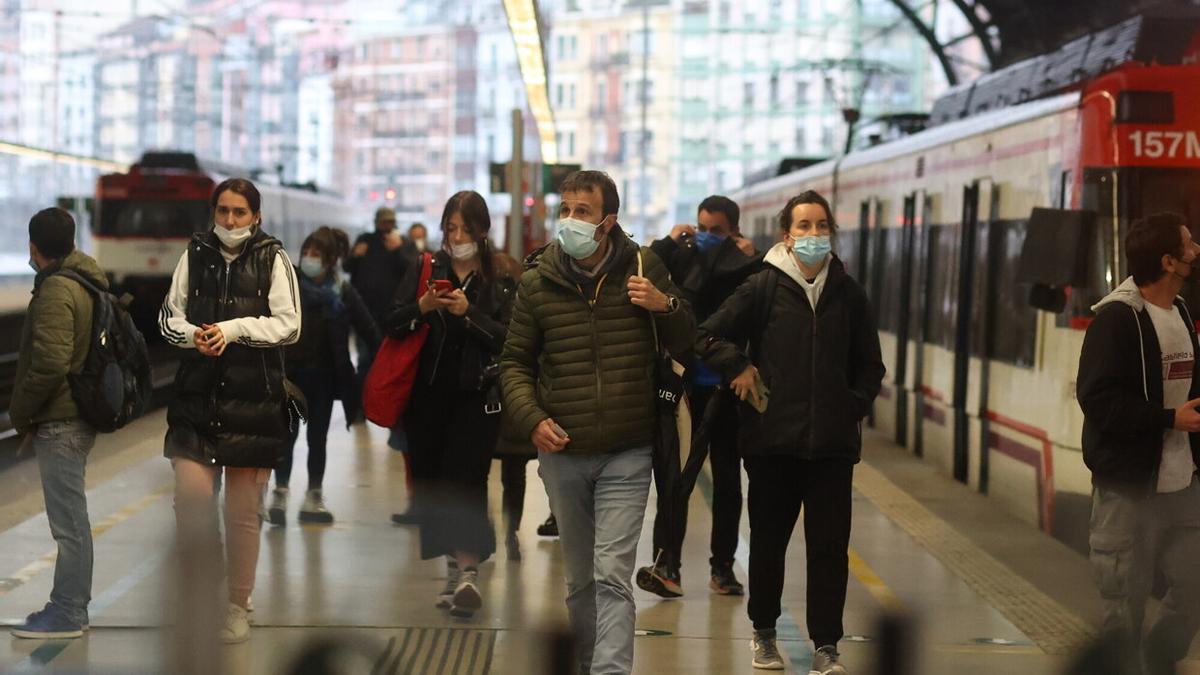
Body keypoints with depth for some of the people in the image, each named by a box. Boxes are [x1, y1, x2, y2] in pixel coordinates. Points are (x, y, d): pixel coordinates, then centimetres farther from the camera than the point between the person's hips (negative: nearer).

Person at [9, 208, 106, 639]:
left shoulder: (55, 292, -16)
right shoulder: (85, 284, 14)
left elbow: (49, 363, -24)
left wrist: (21, 415, -11)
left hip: (59, 423, -10)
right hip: (80, 416, 10)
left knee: (68, 521, -5)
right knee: (72, 518, 15)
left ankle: (66, 614, -1)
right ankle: (73, 607, 22)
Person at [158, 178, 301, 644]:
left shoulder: (273, 259, 0)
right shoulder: (195, 255, 7)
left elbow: (288, 325, -4)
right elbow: (170, 316, 10)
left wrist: (235, 329, -15)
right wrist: (193, 335, -10)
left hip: (254, 397, -2)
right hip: (197, 393, 2)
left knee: (244, 510, 5)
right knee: (191, 493, -9)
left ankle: (238, 605, 18)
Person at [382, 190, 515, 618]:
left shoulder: (501, 280, 2)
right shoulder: (426, 271, 8)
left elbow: (510, 338, -7)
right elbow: (390, 326, 2)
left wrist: (469, 313, -17)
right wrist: (421, 307, -15)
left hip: (476, 395, -3)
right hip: (427, 394, 3)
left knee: (464, 479, -14)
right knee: (430, 481, 3)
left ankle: (468, 572, -17)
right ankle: (454, 568, 14)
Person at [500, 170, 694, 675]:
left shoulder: (645, 269, 1)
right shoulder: (537, 282, 2)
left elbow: (685, 344, 10)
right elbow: (515, 362, 9)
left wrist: (666, 306, -11)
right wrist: (531, 419, -8)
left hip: (627, 453, -2)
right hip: (562, 454, 2)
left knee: (613, 577, -12)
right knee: (579, 578, 14)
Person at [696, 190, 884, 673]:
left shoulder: (847, 291, 8)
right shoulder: (764, 286, -2)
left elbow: (870, 364, 17)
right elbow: (710, 336, 0)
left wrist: (855, 403, 5)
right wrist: (739, 370, -10)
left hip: (833, 441, 2)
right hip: (773, 438, -2)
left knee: (830, 546, 1)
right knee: (769, 541, 10)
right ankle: (764, 633, 27)